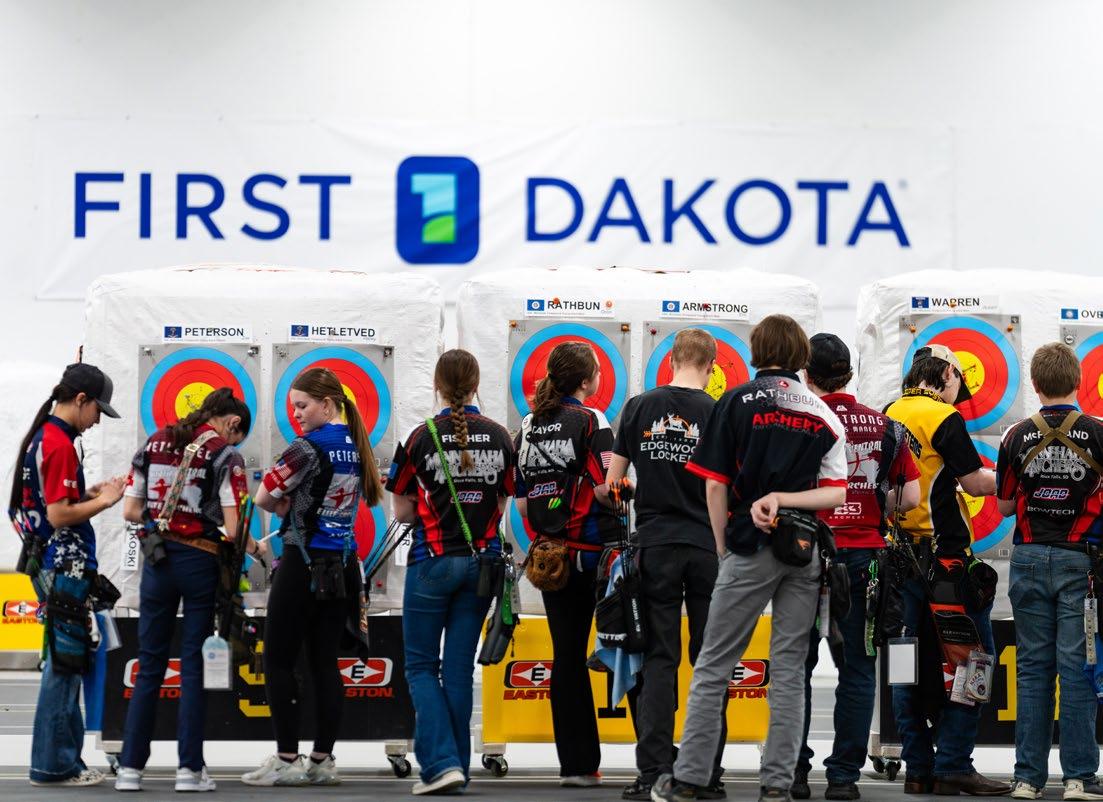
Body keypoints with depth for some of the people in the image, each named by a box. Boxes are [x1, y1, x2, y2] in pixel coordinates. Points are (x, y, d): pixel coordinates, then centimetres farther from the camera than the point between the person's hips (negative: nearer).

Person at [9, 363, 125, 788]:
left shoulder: (40, 437, 14)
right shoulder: (60, 444, -17)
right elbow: (59, 515, -20)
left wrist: (92, 493, 13)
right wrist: (104, 501, -9)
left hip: (50, 565, 10)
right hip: (64, 566, -10)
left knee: (65, 663, 14)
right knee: (64, 664, -4)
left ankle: (63, 758, 19)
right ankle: (54, 764, 0)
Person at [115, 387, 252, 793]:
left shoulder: (155, 443, 7)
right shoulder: (226, 456, -7)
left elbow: (131, 511, 6)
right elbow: (231, 530, -13)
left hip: (157, 560, 4)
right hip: (200, 560, -4)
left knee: (150, 664, 10)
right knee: (194, 664, 4)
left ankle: (130, 766, 8)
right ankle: (189, 768, 4)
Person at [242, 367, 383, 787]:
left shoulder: (308, 448, -15)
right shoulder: (357, 447, 8)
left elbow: (263, 498, -10)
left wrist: (284, 506, 11)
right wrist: (297, 507, 8)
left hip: (304, 564, -7)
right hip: (343, 566, 7)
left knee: (279, 661, 1)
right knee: (325, 661, 9)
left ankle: (286, 760, 1)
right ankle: (322, 760, 10)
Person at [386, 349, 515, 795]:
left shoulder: (422, 437, -8)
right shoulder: (500, 437, 2)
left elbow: (402, 511, -2)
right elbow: (503, 504, 8)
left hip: (432, 562, -4)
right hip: (482, 561, 4)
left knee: (421, 665, 6)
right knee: (460, 666, 10)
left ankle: (442, 762, -9)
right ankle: (457, 768, 12)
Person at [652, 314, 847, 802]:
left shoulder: (738, 401, -1)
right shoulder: (823, 413, 8)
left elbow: (715, 485, -3)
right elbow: (836, 493, 1)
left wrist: (723, 548, 5)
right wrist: (783, 499, -3)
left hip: (751, 547, -3)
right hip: (806, 551, 3)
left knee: (713, 669, 3)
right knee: (789, 671, 6)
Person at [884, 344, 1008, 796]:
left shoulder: (888, 416, 12)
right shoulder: (943, 417, -9)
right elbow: (975, 481, -7)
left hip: (897, 554, 8)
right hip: (943, 556, -8)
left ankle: (918, 768, 10)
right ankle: (953, 767, -6)